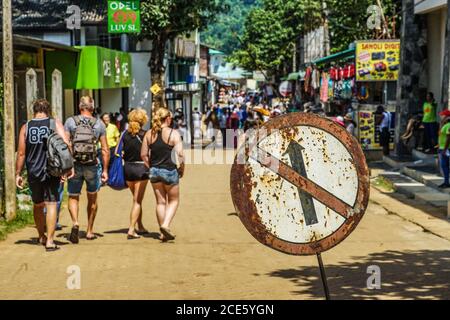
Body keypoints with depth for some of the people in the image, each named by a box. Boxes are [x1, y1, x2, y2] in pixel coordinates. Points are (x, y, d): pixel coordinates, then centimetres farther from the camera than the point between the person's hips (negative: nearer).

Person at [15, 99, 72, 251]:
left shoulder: (26, 127, 4)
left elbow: (21, 153, 2)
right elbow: (66, 145, -12)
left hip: (33, 173, 2)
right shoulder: (55, 123, -1)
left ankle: (41, 236, 33)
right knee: (51, 204, -1)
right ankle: (50, 241, -9)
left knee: (38, 205, 19)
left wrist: (18, 173, 8)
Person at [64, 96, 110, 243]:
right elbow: (105, 150, 0)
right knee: (92, 198, 18)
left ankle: (75, 223, -17)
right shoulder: (99, 124, 2)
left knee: (73, 197, 10)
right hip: (92, 165, 1)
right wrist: (105, 170, 6)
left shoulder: (70, 121, 0)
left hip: (74, 165, -1)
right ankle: (90, 231, 23)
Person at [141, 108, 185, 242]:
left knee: (160, 202, 13)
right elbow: (180, 154, -16)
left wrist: (151, 167, 15)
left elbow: (143, 154, 4)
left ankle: (163, 233, 16)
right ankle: (166, 225, -10)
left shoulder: (149, 134, 4)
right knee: (173, 200, 11)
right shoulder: (173, 133, -10)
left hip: (154, 171, 4)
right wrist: (182, 169, -2)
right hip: (169, 171, -4)